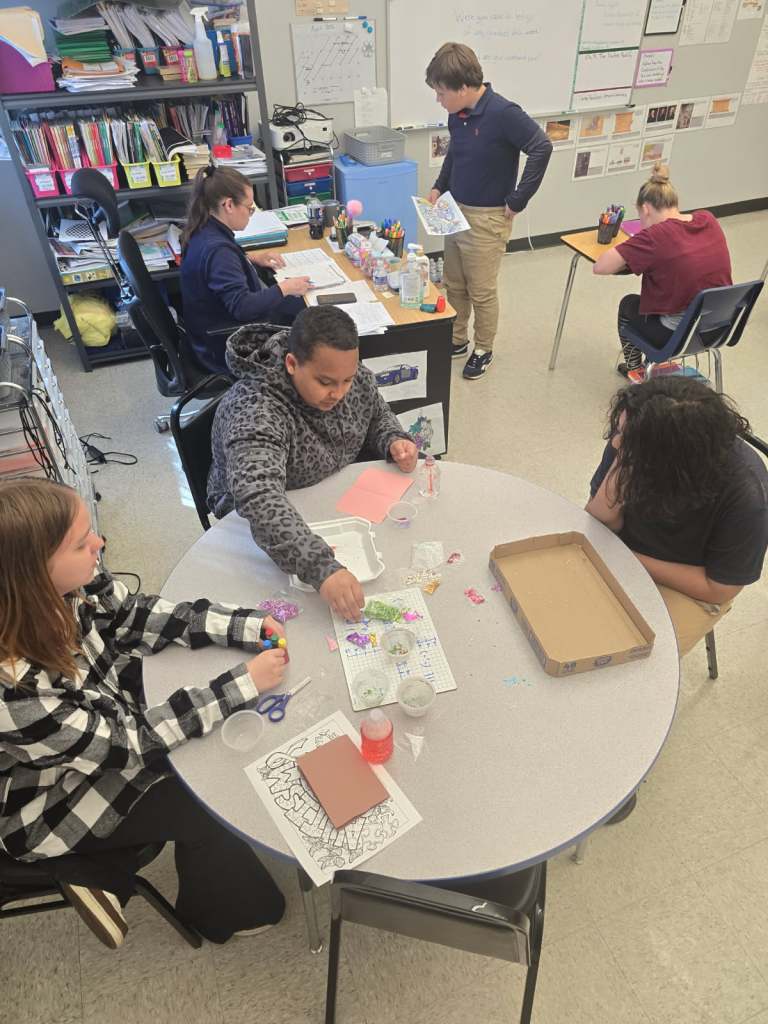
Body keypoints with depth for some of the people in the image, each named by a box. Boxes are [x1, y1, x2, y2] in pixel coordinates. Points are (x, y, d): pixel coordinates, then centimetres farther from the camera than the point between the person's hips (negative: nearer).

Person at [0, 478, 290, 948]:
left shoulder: (64, 588, -22)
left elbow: (139, 616, -7)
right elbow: (127, 742, -29)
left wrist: (249, 626, -16)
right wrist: (243, 683, -27)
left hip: (105, 726, 6)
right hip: (58, 804, -5)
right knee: (217, 806, -2)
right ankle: (213, 912, 29)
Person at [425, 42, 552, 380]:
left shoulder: (503, 113, -20)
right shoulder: (457, 114, 1)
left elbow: (542, 148, -24)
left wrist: (517, 200, -21)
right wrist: (439, 187, 8)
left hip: (487, 218, -7)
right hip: (456, 212, 7)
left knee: (482, 292, 5)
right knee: (454, 285, 17)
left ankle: (484, 350, 24)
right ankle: (457, 339, 36)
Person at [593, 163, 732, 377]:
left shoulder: (654, 236, -20)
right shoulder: (708, 220, 0)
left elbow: (598, 267, -20)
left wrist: (630, 259, -2)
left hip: (678, 337, -6)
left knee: (628, 305, 22)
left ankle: (634, 370, 38)